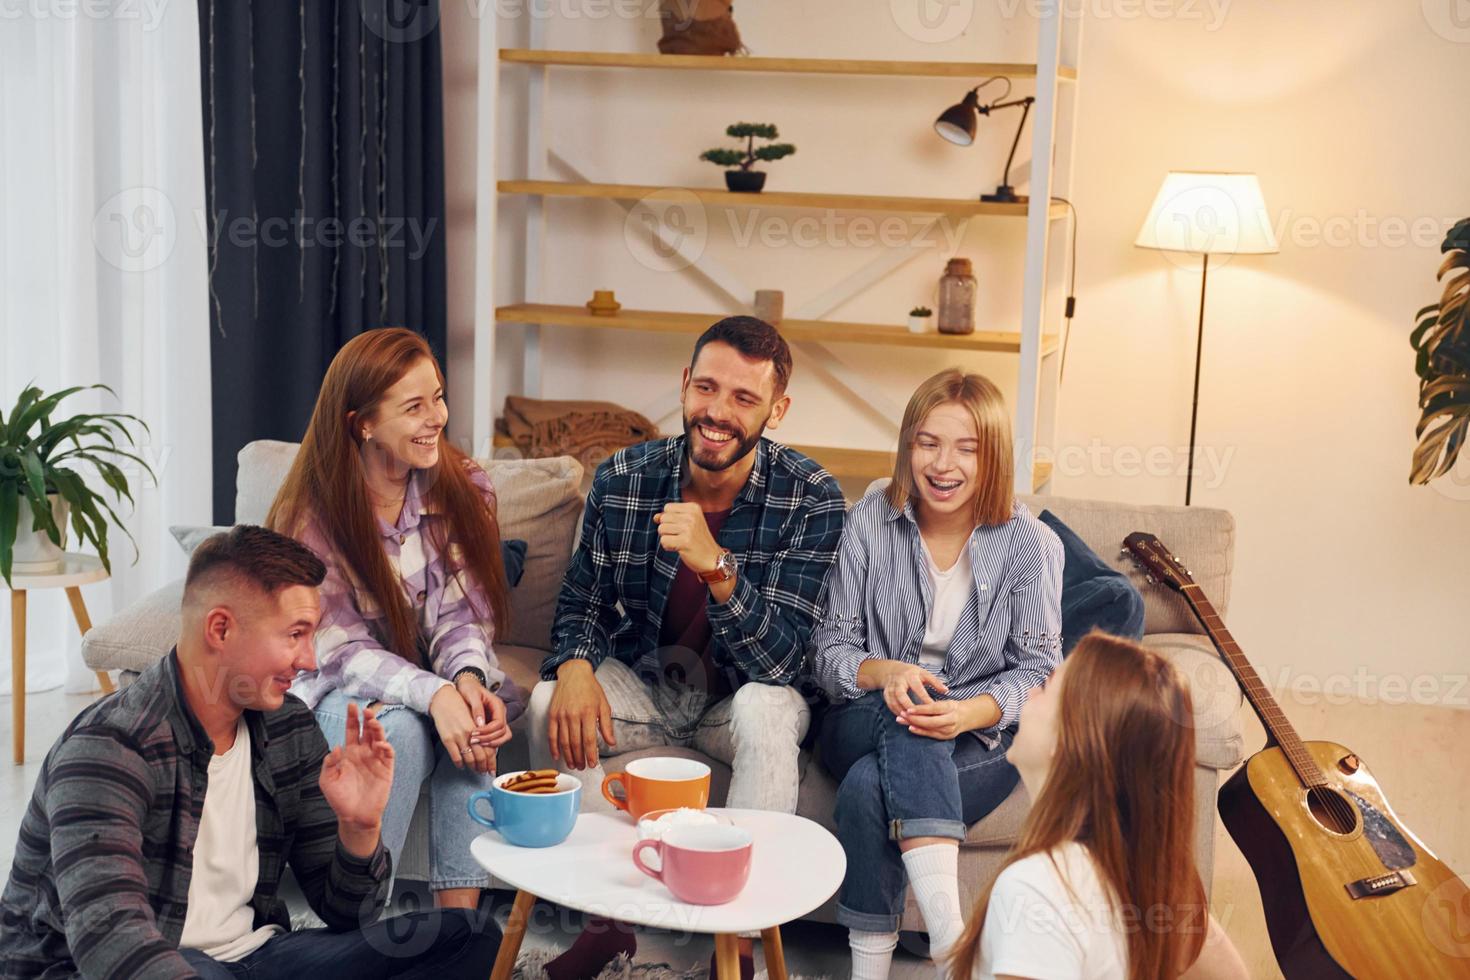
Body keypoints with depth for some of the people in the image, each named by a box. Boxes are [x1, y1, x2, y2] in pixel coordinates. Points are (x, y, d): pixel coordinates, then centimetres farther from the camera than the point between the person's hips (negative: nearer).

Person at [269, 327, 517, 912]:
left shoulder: (465, 489, -4)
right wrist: (432, 694, -36)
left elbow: (463, 615, -6)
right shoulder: (309, 517, -14)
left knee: (477, 722, -31)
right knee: (398, 727, -34)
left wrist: (467, 679, -30)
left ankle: (458, 914, -30)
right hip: (343, 692, -2)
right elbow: (342, 647, -18)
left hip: (442, 682, 2)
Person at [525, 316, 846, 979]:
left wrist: (717, 566, -40)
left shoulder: (810, 498, -18)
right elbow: (583, 598, 3)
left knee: (768, 708, -35)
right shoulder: (622, 478, -10)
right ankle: (606, 917, -7)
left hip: (740, 698, -2)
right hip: (641, 684, 3)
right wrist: (575, 664, -22)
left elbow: (781, 662, -24)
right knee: (550, 706, -25)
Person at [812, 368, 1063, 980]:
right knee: (909, 712, -37)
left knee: (868, 788, -33)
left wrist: (971, 712, -26)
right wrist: (886, 674, -23)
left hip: (979, 733, -1)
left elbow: (1038, 670, -4)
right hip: (868, 723, 1)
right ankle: (948, 927, -48)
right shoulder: (870, 523, 0)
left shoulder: (1031, 544, -4)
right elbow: (832, 652, 1)